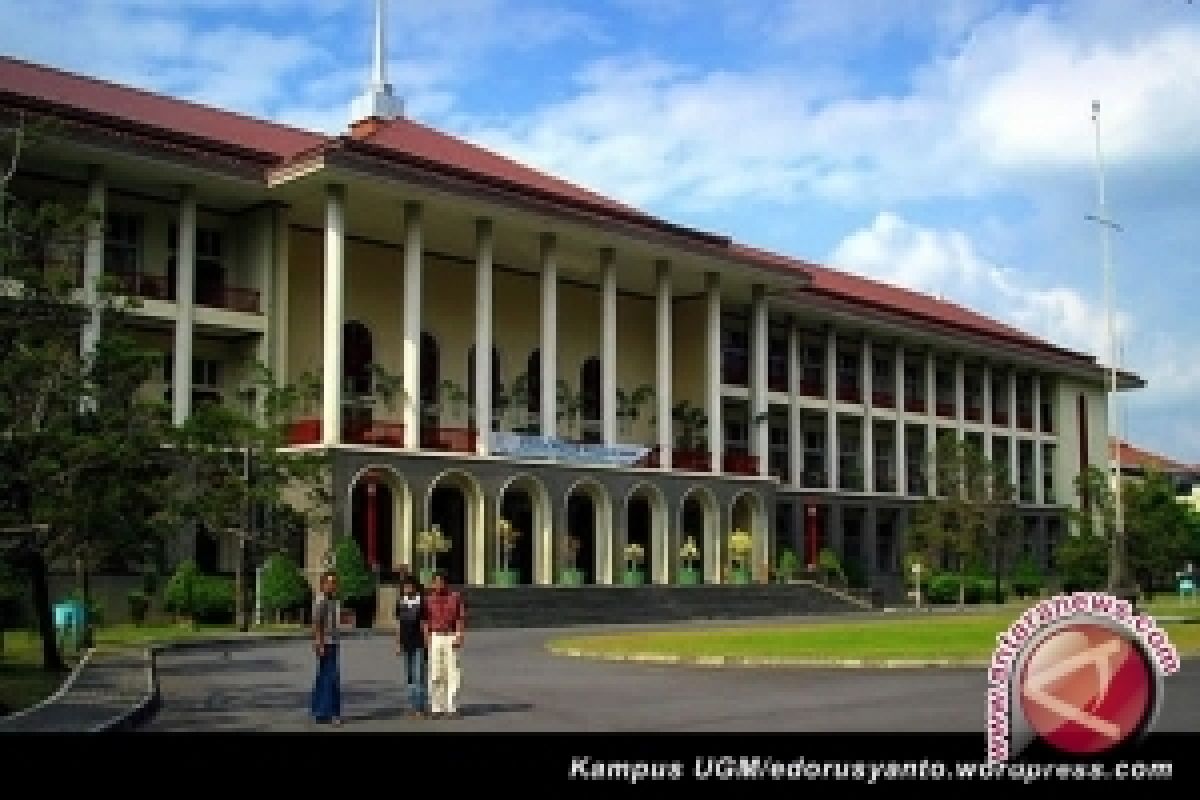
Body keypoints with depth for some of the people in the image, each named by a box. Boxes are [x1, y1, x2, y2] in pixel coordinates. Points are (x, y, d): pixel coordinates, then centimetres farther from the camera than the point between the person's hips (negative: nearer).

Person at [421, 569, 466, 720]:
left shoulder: (455, 597, -2)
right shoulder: (429, 599, 5)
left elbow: (460, 618, -4)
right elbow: (425, 619, 8)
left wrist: (459, 637, -14)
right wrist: (426, 637, -4)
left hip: (451, 637, -2)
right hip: (434, 638, 2)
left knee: (452, 673, -2)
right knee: (435, 673, 1)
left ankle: (451, 708, 3)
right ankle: (436, 708, 7)